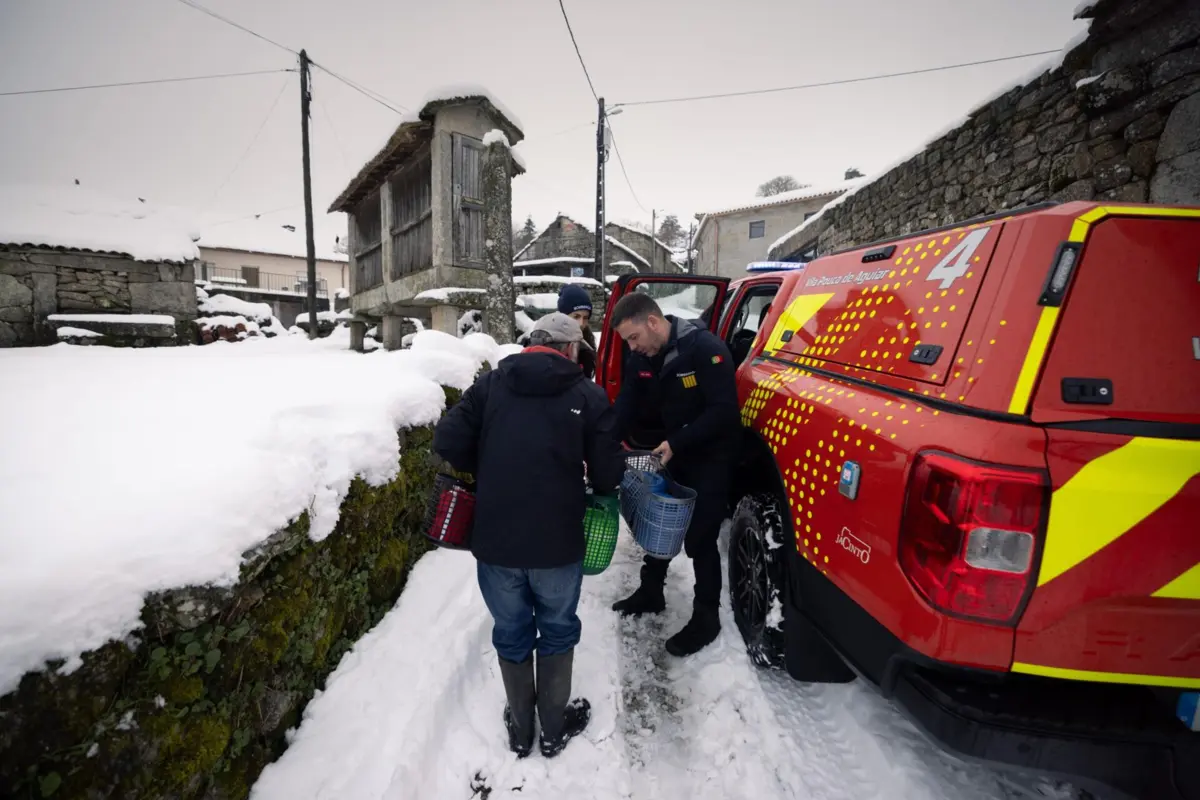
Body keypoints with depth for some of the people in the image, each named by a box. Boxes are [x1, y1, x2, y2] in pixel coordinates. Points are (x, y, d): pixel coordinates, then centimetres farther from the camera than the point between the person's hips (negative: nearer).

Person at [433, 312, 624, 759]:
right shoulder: (589, 396, -5)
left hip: (495, 539, 2)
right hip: (558, 542, -2)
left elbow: (447, 442, -6)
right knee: (557, 630, 21)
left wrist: (485, 474, 11)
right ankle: (555, 728, 38)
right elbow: (609, 474, -7)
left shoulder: (490, 384, 1)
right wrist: (593, 490, 15)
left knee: (511, 632, 22)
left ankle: (520, 728, 40)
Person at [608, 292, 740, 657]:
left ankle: (706, 617, 17)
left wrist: (676, 444, -28)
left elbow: (724, 410, -26)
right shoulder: (641, 358, -4)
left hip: (713, 457, -7)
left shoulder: (706, 349, -24)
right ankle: (650, 592, 37)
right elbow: (625, 408, -4)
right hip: (674, 453, 7)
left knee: (700, 538, -3)